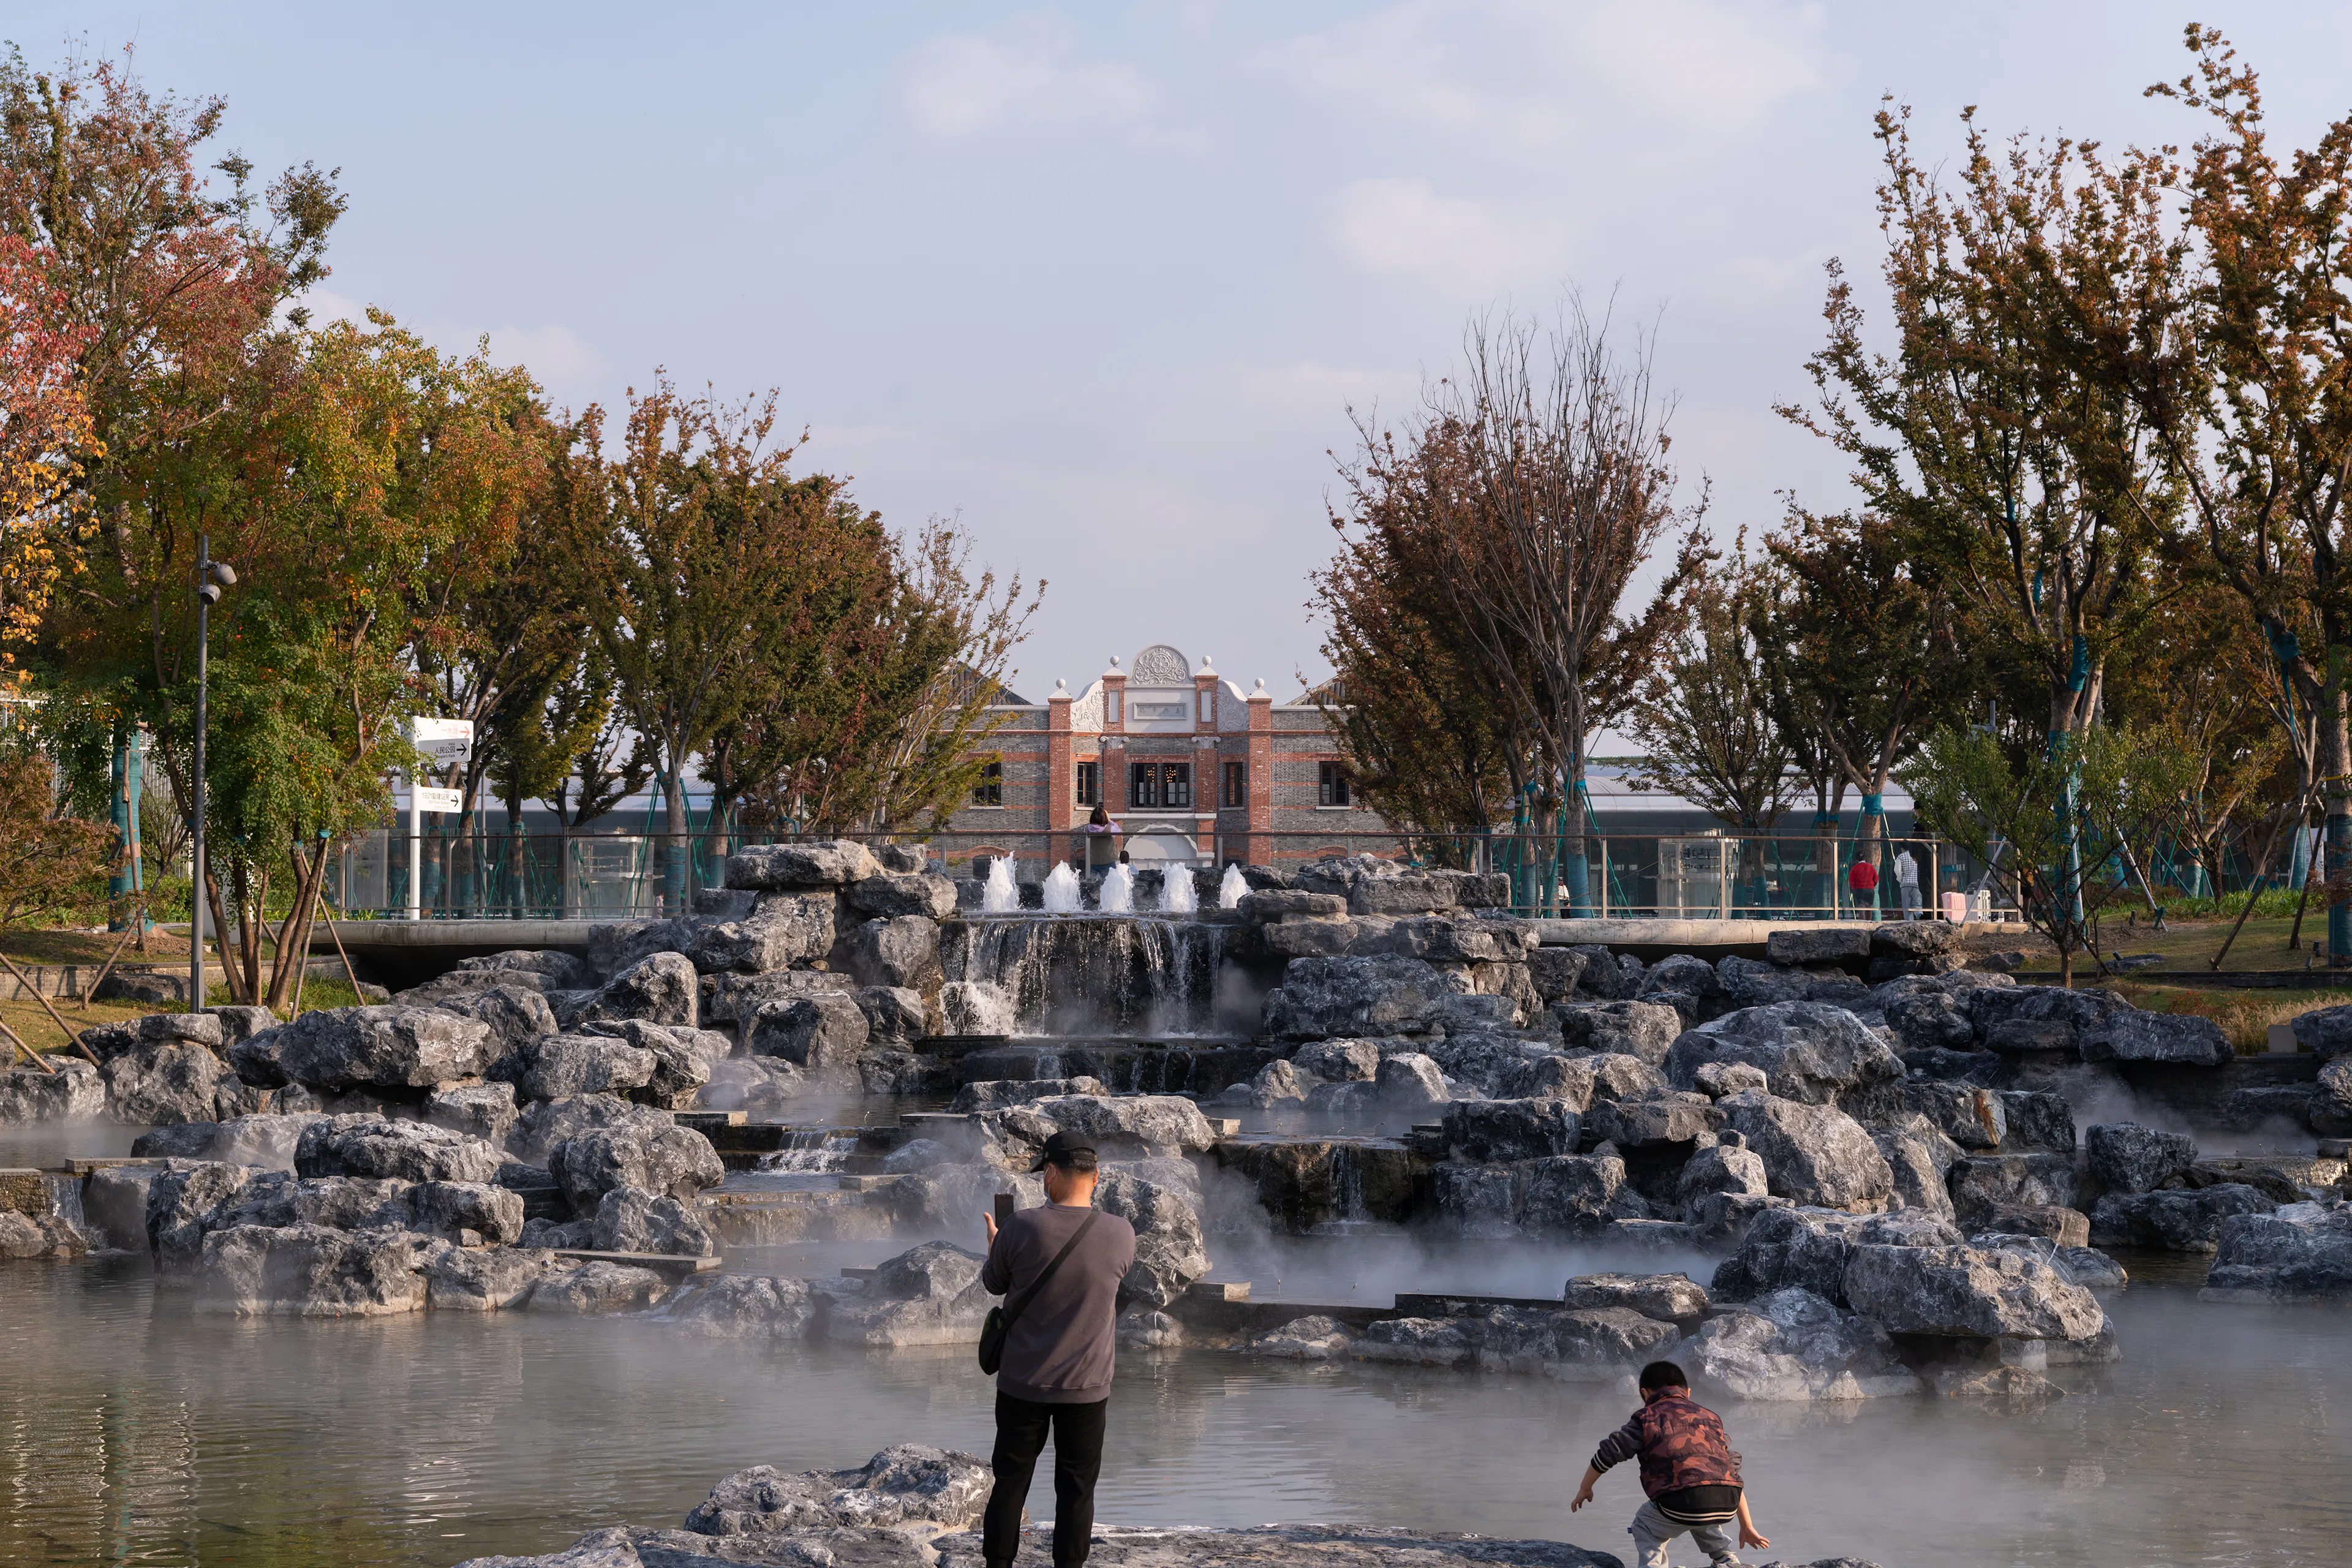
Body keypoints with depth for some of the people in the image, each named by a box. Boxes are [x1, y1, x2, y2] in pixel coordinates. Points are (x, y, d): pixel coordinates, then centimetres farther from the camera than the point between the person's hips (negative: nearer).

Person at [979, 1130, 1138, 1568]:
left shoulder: (1021, 1228, -14)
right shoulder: (1121, 1234, -10)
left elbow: (994, 1284, 4)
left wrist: (994, 1245, 26)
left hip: (1023, 1384, 0)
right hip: (1087, 1386, 0)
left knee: (1010, 1483, 13)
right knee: (1076, 1490, 9)